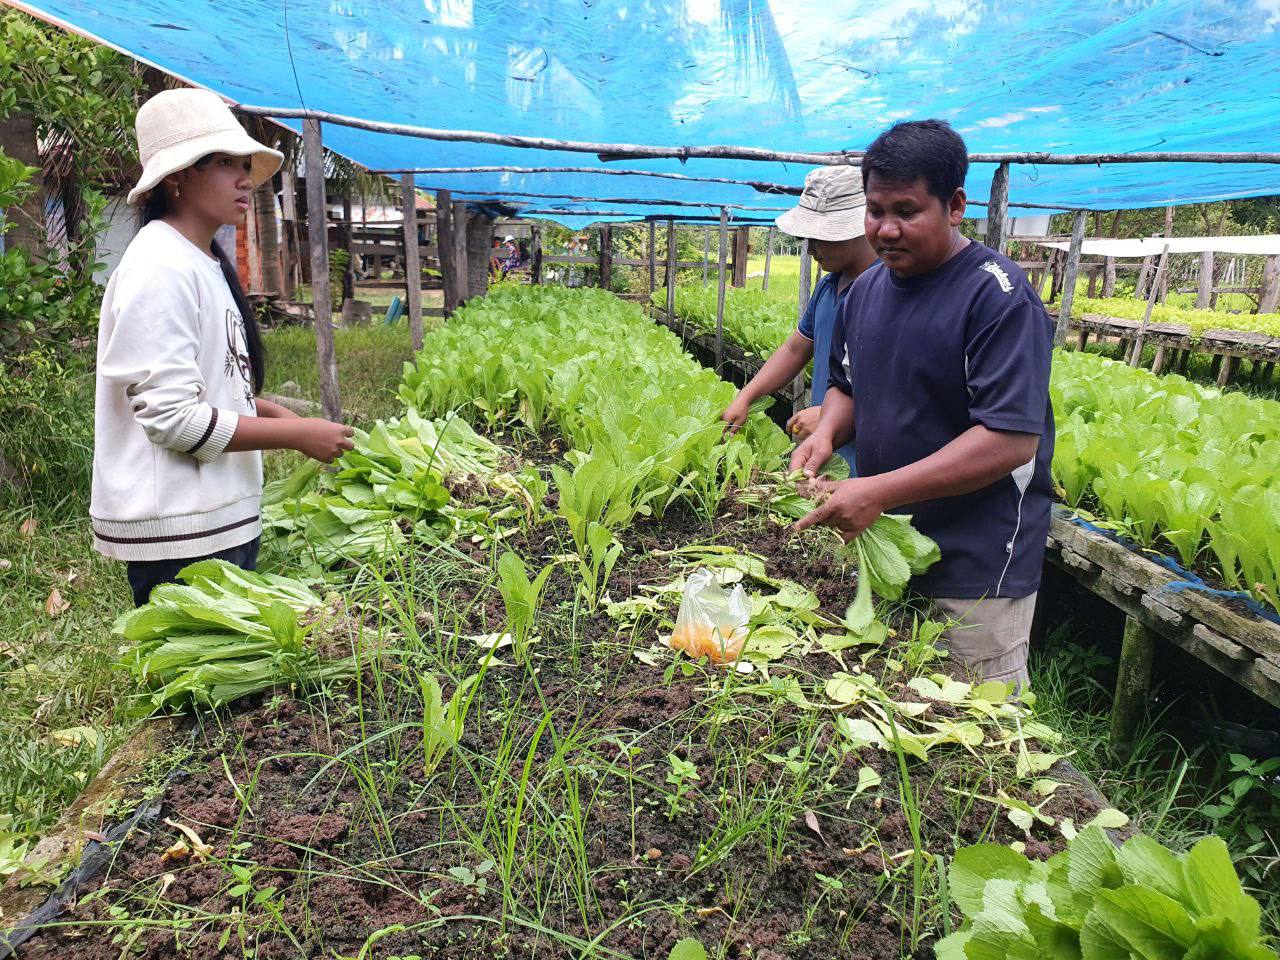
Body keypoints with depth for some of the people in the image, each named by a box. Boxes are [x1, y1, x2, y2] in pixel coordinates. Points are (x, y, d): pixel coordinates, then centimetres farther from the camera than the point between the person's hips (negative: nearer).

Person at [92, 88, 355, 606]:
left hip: (220, 518, 9)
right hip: (177, 530, -9)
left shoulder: (207, 263, 13)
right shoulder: (161, 270, -17)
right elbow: (171, 416, -22)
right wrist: (298, 435, -18)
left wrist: (278, 413, 7)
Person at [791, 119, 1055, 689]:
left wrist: (880, 492, -27)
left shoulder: (999, 296, -17)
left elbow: (1012, 440, -24)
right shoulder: (867, 288, 7)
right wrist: (827, 432, -5)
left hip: (978, 565, -6)